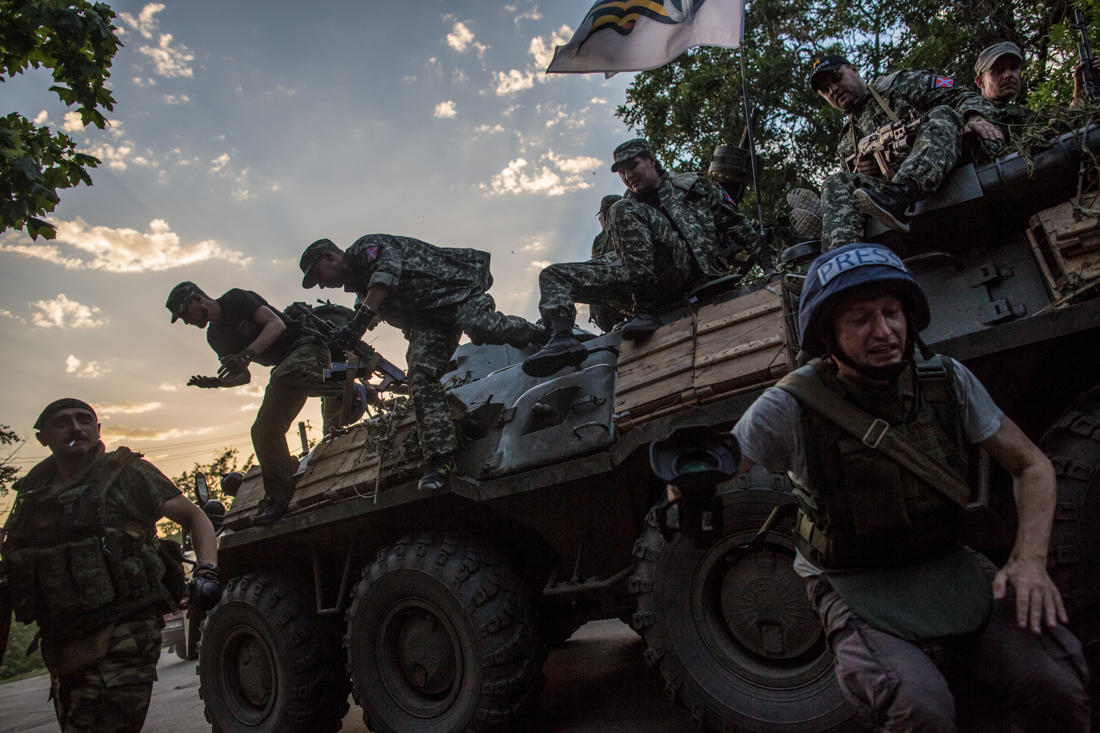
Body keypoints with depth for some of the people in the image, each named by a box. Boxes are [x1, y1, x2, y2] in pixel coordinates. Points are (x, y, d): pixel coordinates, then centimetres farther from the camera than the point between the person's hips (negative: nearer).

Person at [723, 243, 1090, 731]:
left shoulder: (948, 383, -7)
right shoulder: (791, 408, -20)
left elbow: (1031, 465, 3)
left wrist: (1030, 560, -10)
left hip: (945, 564, 4)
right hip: (852, 585, -4)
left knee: (1056, 684, -17)